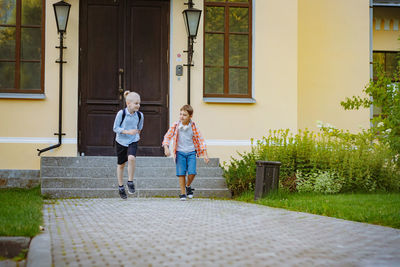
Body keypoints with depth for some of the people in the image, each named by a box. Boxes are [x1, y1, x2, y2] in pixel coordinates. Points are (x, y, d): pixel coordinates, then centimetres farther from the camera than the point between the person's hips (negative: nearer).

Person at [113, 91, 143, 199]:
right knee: (121, 164, 9)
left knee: (131, 158, -26)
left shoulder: (140, 115, -5)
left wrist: (136, 135, 11)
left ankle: (130, 182, -10)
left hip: (133, 141, 1)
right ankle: (121, 187, 26)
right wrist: (128, 131, -23)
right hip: (121, 141, -1)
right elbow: (115, 128, -13)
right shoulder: (121, 113, -17)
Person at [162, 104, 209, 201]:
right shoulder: (176, 125, -6)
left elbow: (200, 140, 2)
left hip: (191, 152, 0)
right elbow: (167, 136, 0)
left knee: (192, 173, -10)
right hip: (180, 152, 0)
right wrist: (166, 148, -17)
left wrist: (205, 155, 0)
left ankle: (188, 186, 20)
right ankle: (182, 193, 10)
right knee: (181, 173, -3)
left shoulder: (193, 126, -4)